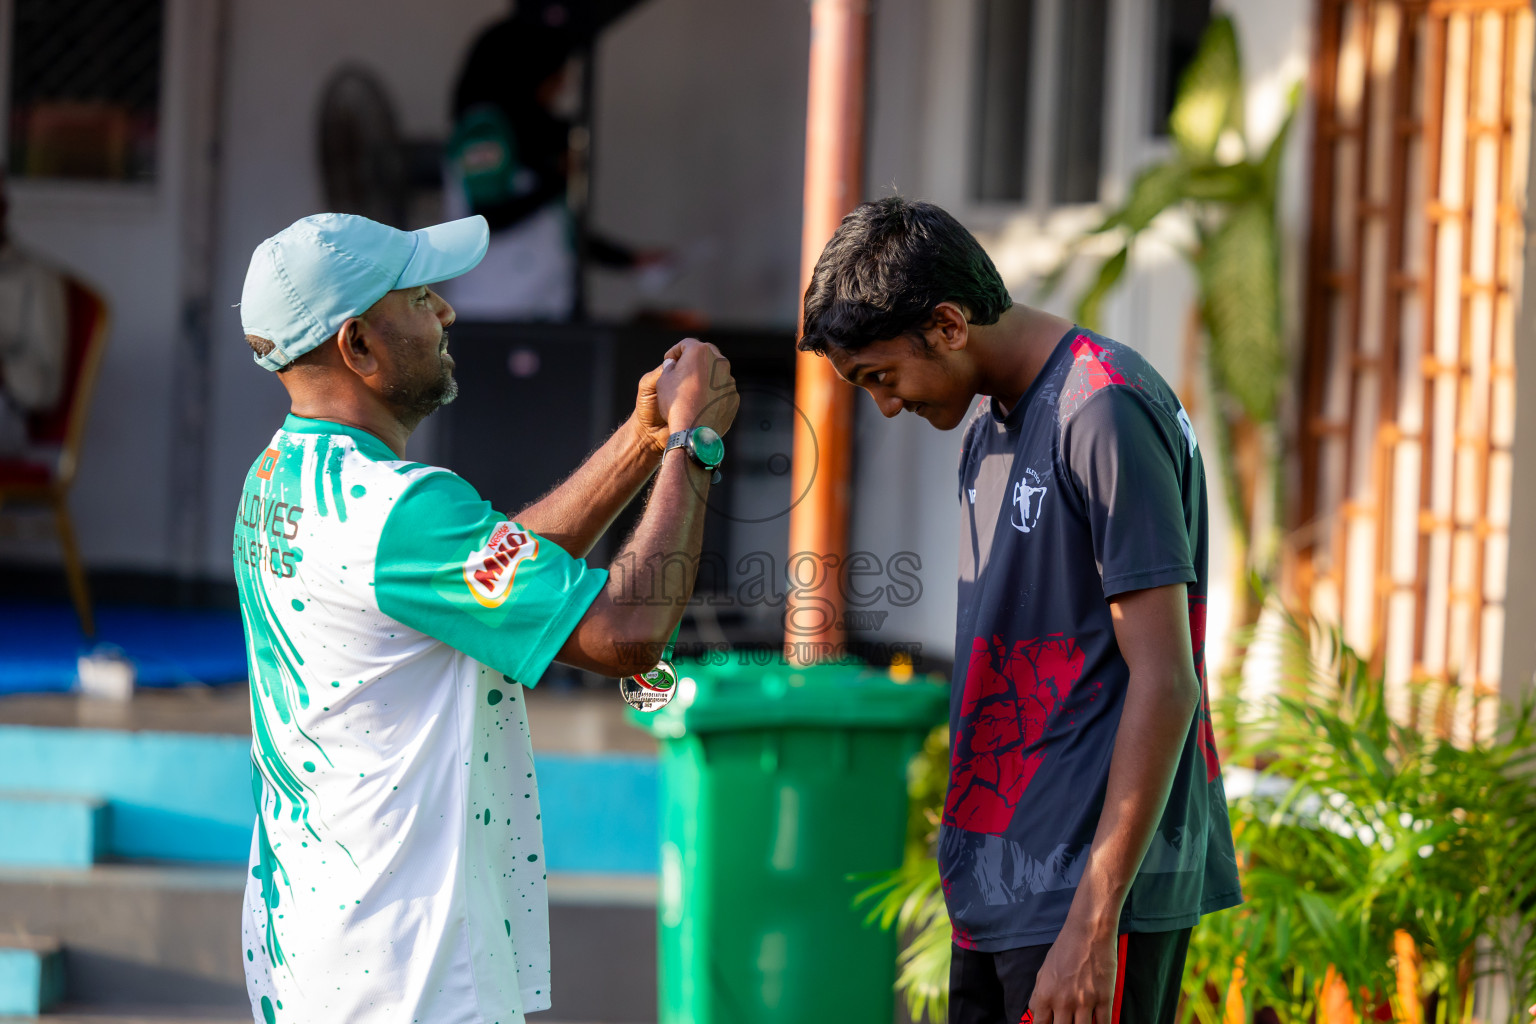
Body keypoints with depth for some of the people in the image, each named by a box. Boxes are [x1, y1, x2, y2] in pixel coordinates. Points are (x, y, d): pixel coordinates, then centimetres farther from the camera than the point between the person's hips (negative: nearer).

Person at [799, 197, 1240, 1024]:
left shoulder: (1106, 414, -14)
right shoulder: (989, 426, 15)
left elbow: (1163, 684, -18)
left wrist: (1092, 924, -20)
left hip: (1095, 889, -9)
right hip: (998, 890, 9)